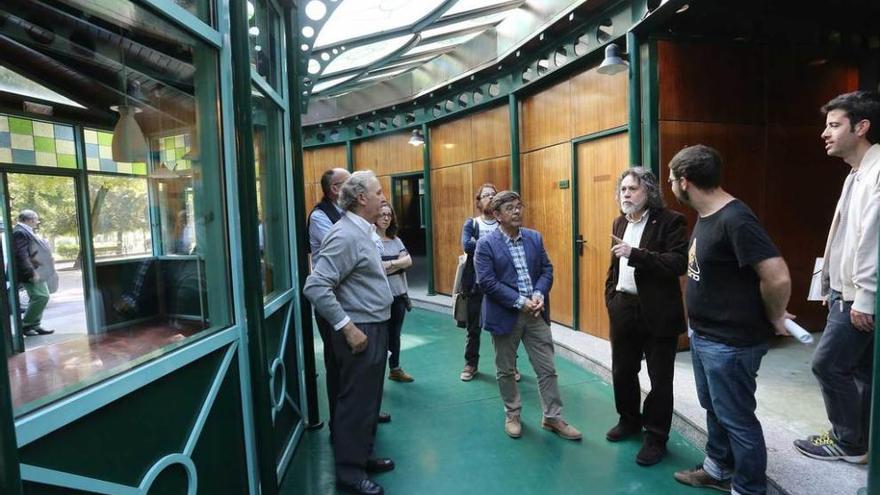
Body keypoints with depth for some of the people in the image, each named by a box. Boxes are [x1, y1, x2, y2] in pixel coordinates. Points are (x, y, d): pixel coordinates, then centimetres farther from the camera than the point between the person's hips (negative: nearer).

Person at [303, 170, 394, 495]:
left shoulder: (362, 231, 11)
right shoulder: (345, 235, -20)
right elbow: (315, 287, -26)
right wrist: (348, 327, -24)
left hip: (374, 328, 10)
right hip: (360, 331, -10)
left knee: (368, 399, 20)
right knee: (356, 402, 4)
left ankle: (362, 457, 35)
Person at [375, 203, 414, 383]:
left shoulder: (396, 239, 10)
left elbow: (409, 261, -1)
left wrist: (390, 264, -15)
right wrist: (399, 263, -12)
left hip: (399, 294, 6)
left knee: (395, 334, 16)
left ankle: (395, 369, 30)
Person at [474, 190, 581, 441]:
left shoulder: (535, 238, 5)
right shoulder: (486, 244, -9)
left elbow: (547, 270, 6)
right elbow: (487, 282, -16)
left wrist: (539, 295, -13)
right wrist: (520, 302, -19)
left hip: (536, 313, 4)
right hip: (505, 315, -3)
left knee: (547, 368, 9)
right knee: (505, 370, 12)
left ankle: (553, 417, 24)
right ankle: (512, 415, 32)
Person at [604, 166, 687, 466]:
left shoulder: (670, 221, -10)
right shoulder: (620, 223, 11)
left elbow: (679, 264, -21)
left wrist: (635, 254, -26)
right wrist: (610, 298, 10)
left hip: (657, 311, -6)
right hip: (623, 308, 6)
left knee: (659, 378, 7)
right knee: (622, 371, 17)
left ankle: (656, 438, 23)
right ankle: (629, 421, 39)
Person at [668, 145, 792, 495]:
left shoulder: (735, 220, -24)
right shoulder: (705, 216, 6)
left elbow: (778, 278, -27)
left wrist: (773, 319, -12)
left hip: (730, 342, -10)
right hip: (703, 336, 10)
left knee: (736, 418, 8)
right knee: (714, 409, 24)